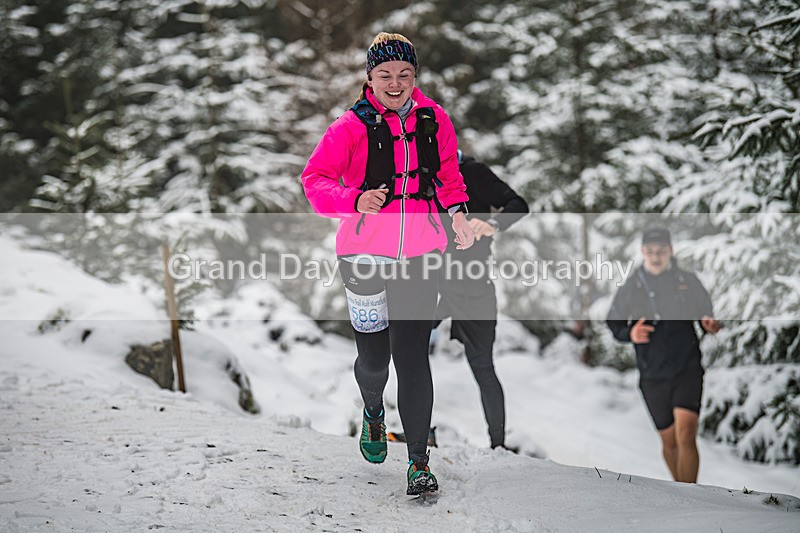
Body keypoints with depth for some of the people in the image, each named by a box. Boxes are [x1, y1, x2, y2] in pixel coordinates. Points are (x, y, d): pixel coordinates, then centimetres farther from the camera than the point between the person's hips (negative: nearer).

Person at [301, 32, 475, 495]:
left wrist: (458, 211, 1)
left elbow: (448, 172, 18)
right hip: (365, 252, -1)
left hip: (420, 253, 1)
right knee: (374, 356, 9)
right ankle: (373, 410, 46)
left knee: (413, 356, -6)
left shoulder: (435, 120, 3)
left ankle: (419, 462, 2)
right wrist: (355, 200, -24)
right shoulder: (351, 127, -8)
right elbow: (315, 180, -6)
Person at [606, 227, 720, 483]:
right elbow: (613, 324, 7)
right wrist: (629, 334, -14)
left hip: (688, 369, -1)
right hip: (652, 374, 1)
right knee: (669, 441, 10)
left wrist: (710, 325, -10)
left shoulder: (688, 281, 3)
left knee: (686, 436, -17)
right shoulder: (630, 287, 2)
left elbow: (707, 314, 13)